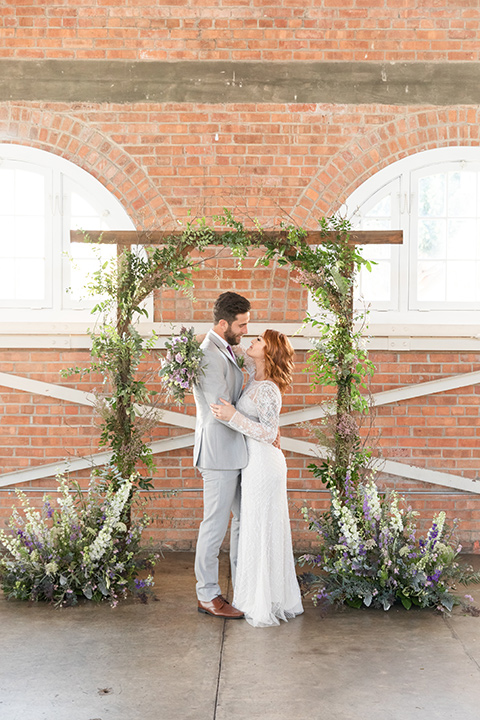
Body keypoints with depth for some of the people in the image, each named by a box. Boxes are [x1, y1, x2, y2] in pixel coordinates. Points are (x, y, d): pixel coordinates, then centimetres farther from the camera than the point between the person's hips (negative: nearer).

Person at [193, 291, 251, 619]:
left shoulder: (226, 351, 14)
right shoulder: (209, 355, -18)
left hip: (236, 452, 10)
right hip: (219, 452, -10)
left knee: (245, 520, 14)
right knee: (216, 524, 0)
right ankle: (208, 596, 11)